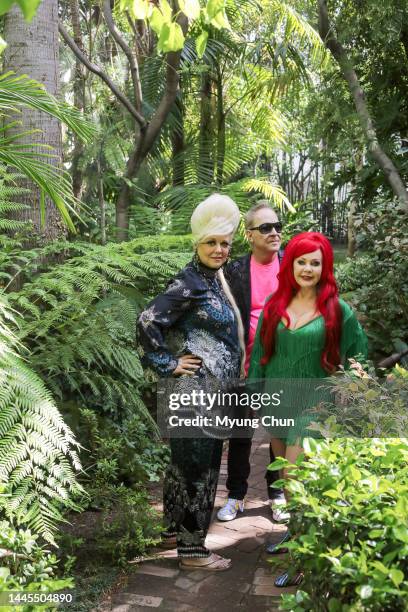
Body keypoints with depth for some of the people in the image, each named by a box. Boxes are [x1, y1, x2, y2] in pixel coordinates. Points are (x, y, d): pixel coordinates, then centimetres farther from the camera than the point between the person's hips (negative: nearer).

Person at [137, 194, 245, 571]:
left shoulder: (216, 278, 10)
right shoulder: (189, 283, -17)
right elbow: (148, 321, -24)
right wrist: (169, 365, -17)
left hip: (214, 388, 9)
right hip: (196, 388, -9)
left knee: (187, 461, 19)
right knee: (196, 465, 1)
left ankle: (175, 526, 35)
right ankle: (191, 548, 14)